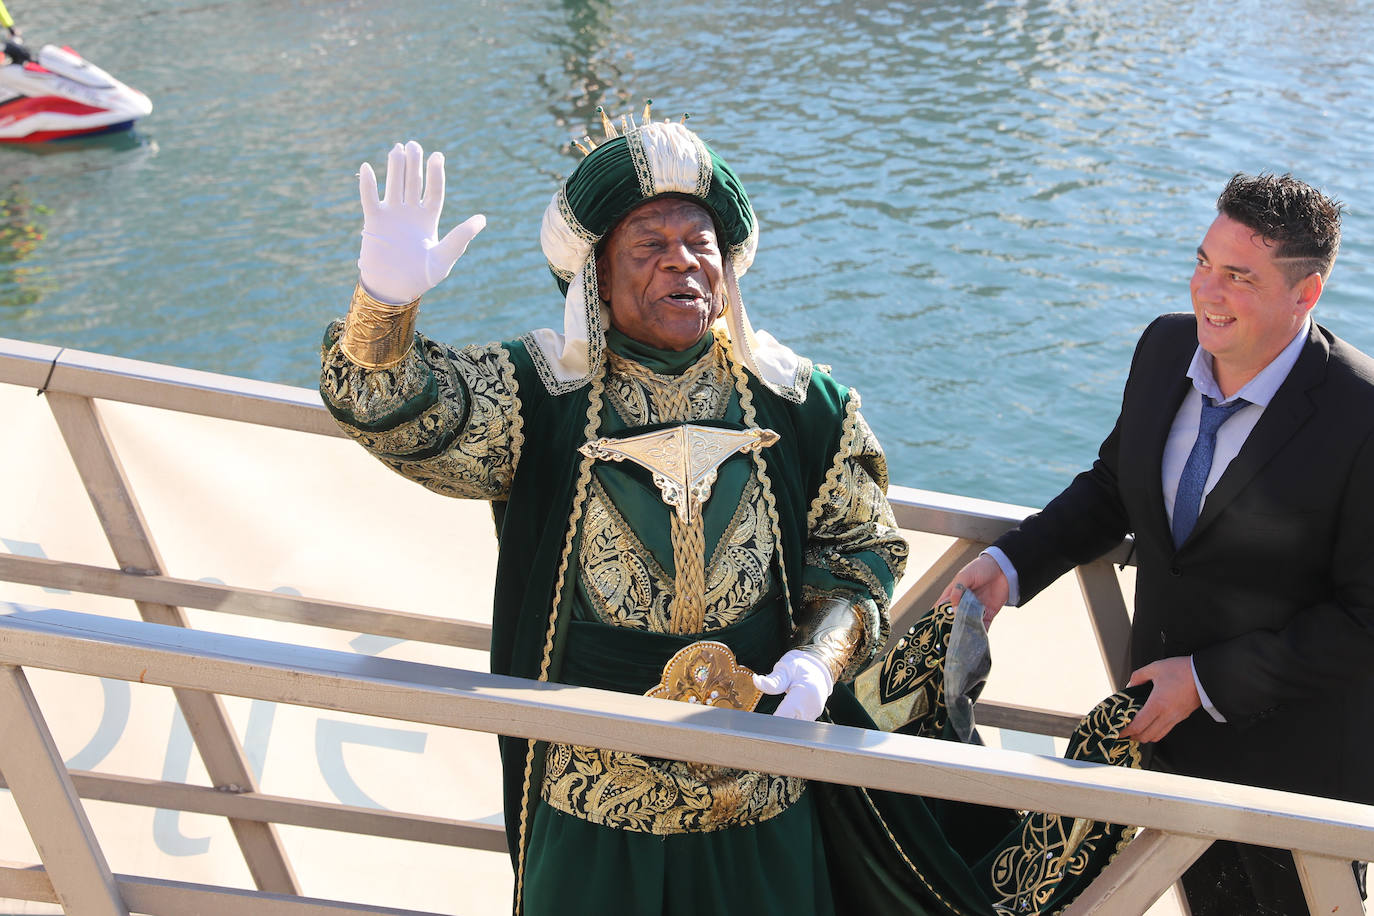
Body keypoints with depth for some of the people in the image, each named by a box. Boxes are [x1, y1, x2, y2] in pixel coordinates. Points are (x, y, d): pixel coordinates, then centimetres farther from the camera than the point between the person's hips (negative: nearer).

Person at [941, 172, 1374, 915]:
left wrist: (1208, 681, -21)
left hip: (1292, 751, -5)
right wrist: (1010, 563, -8)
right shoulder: (1166, 347, -8)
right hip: (1170, 721, 5)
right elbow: (1114, 485, 7)